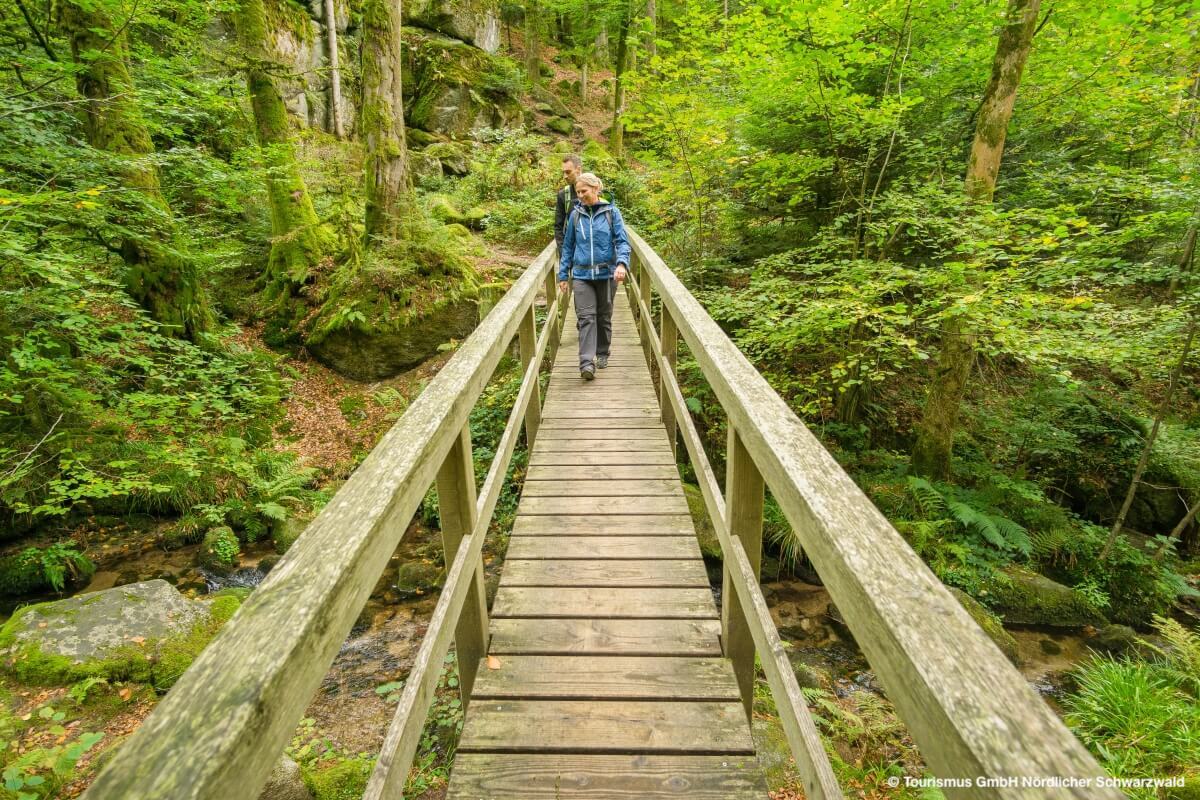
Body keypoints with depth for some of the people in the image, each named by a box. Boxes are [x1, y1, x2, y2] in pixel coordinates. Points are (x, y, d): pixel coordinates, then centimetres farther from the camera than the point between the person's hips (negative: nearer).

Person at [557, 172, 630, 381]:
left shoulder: (611, 212, 0)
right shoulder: (575, 215, 5)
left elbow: (622, 241, -5)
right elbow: (567, 246, 11)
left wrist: (621, 263, -23)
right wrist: (563, 275, 8)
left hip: (606, 274, 0)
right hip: (582, 275, 0)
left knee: (604, 316, 12)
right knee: (586, 317, -11)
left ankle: (603, 354, 29)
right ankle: (586, 362, -18)